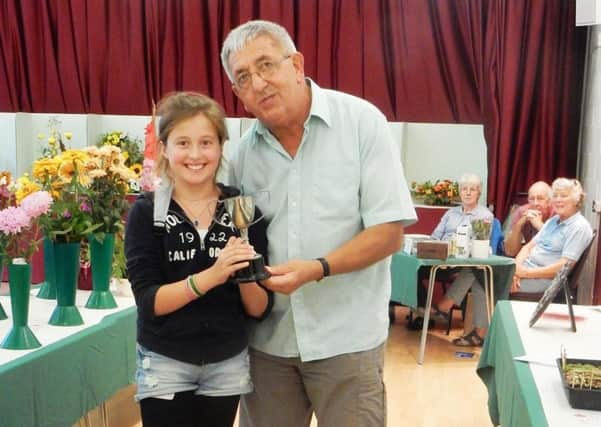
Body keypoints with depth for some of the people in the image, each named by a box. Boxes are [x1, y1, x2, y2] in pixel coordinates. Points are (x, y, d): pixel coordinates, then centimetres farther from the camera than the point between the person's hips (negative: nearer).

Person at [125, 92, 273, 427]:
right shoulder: (146, 212, -8)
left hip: (228, 364, 2)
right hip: (165, 365, -2)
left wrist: (245, 275, -23)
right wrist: (210, 276, -27)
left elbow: (260, 310, -3)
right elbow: (149, 301, -14)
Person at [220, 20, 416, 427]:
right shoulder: (244, 152, 3)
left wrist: (318, 268, -22)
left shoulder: (361, 122, -8)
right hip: (267, 339, 4)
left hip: (345, 338, -3)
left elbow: (389, 232, -11)